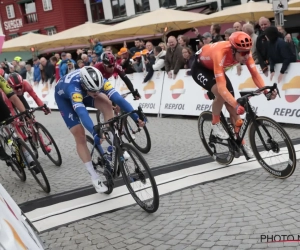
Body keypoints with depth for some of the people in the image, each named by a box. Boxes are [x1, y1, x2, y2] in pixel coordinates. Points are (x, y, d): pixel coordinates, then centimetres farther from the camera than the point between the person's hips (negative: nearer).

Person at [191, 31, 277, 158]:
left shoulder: (244, 51, -25)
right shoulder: (220, 53, -43)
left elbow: (255, 74, -23)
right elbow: (221, 86, -47)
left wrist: (266, 91, -39)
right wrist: (236, 105, -57)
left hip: (214, 68, 6)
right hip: (200, 68, -6)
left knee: (232, 107, 0)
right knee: (220, 93, -33)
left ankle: (240, 142, 13)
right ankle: (215, 124, -7)